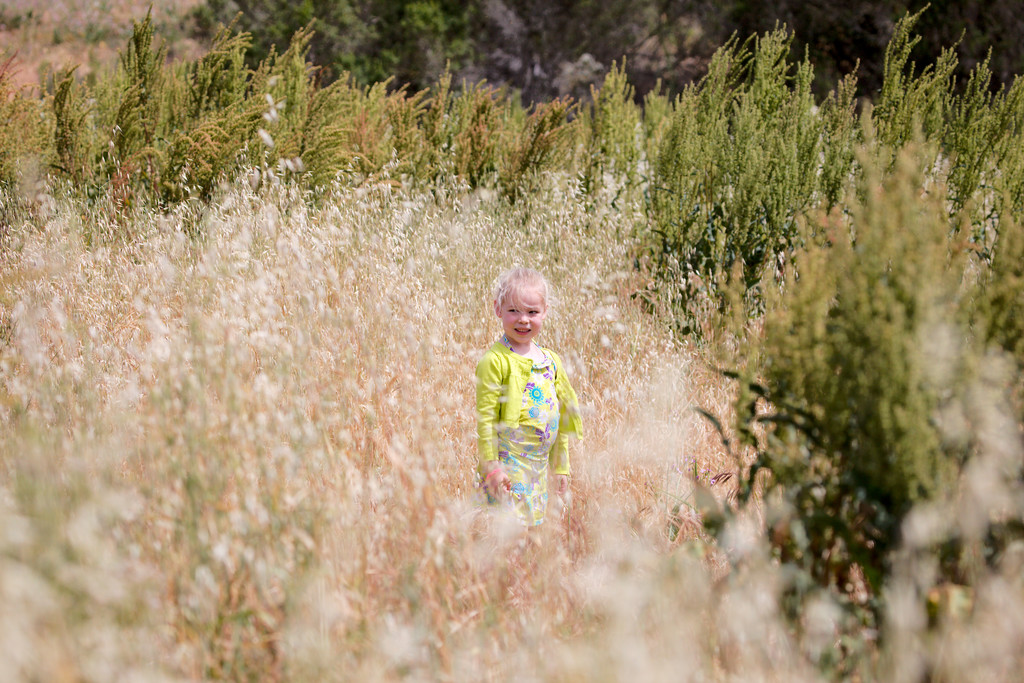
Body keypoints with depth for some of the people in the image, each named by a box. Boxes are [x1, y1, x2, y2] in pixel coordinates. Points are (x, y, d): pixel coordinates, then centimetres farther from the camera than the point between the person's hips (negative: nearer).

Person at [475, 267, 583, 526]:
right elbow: (485, 417, -12)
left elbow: (560, 420, 18)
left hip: (540, 467, 7)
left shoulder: (552, 361, 11)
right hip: (507, 464, -7)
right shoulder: (495, 360, -11)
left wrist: (561, 468, 19)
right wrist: (491, 466, -15)